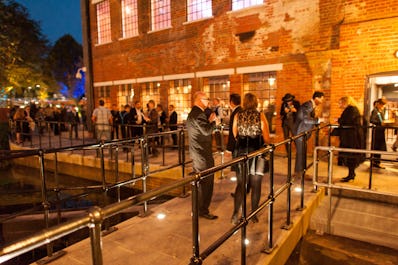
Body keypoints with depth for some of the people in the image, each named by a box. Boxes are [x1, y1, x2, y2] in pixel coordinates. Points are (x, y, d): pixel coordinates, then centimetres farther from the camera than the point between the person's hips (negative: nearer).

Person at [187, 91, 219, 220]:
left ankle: (198, 208, 34)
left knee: (199, 181, 20)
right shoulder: (198, 114, -18)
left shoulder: (194, 113, 15)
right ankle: (203, 210, 8)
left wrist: (209, 121, -1)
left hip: (197, 153, 11)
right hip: (203, 154, -11)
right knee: (206, 182, -2)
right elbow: (207, 131, -27)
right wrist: (213, 121, -10)